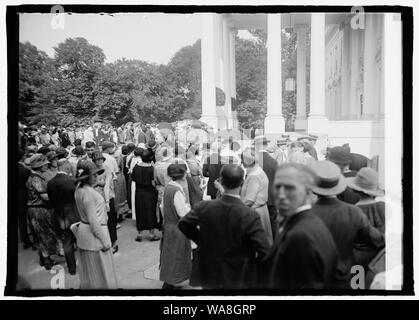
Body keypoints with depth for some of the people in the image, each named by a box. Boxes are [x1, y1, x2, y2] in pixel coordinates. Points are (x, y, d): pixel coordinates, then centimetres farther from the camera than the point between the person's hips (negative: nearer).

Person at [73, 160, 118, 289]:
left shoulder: (79, 190, 5)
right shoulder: (88, 193, -23)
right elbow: (93, 220, -23)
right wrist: (104, 240, -18)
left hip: (84, 229, 9)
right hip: (93, 233, -9)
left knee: (88, 271, 23)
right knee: (101, 271, 3)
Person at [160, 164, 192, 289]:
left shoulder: (168, 187, 0)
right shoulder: (177, 191, -26)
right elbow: (183, 213, -25)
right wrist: (188, 206, -6)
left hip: (168, 225, 9)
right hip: (177, 228, -9)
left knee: (169, 254, 20)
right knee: (175, 255, 7)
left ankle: (169, 281, 35)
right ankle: (170, 283, 20)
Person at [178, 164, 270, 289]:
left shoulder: (204, 207, -15)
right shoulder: (250, 215, -24)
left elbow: (183, 224, -1)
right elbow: (264, 251, -24)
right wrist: (252, 261, -4)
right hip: (238, 279, -2)